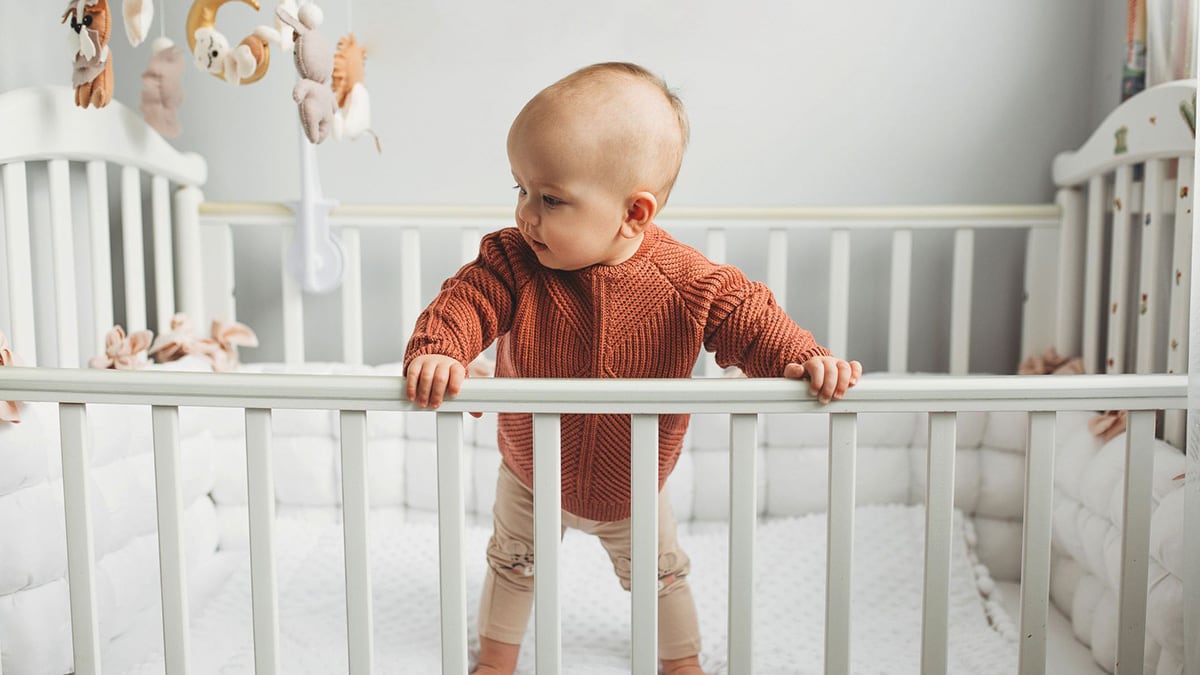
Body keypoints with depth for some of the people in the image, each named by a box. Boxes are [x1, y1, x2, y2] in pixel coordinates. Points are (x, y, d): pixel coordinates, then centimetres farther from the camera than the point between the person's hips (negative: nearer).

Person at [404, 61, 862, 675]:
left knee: (659, 573, 24)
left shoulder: (687, 280, -28)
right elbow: (463, 303, -31)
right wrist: (436, 351, -51)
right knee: (512, 564, 24)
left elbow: (747, 317, -20)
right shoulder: (511, 262, -25)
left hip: (633, 486, 0)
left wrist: (803, 358, -37)